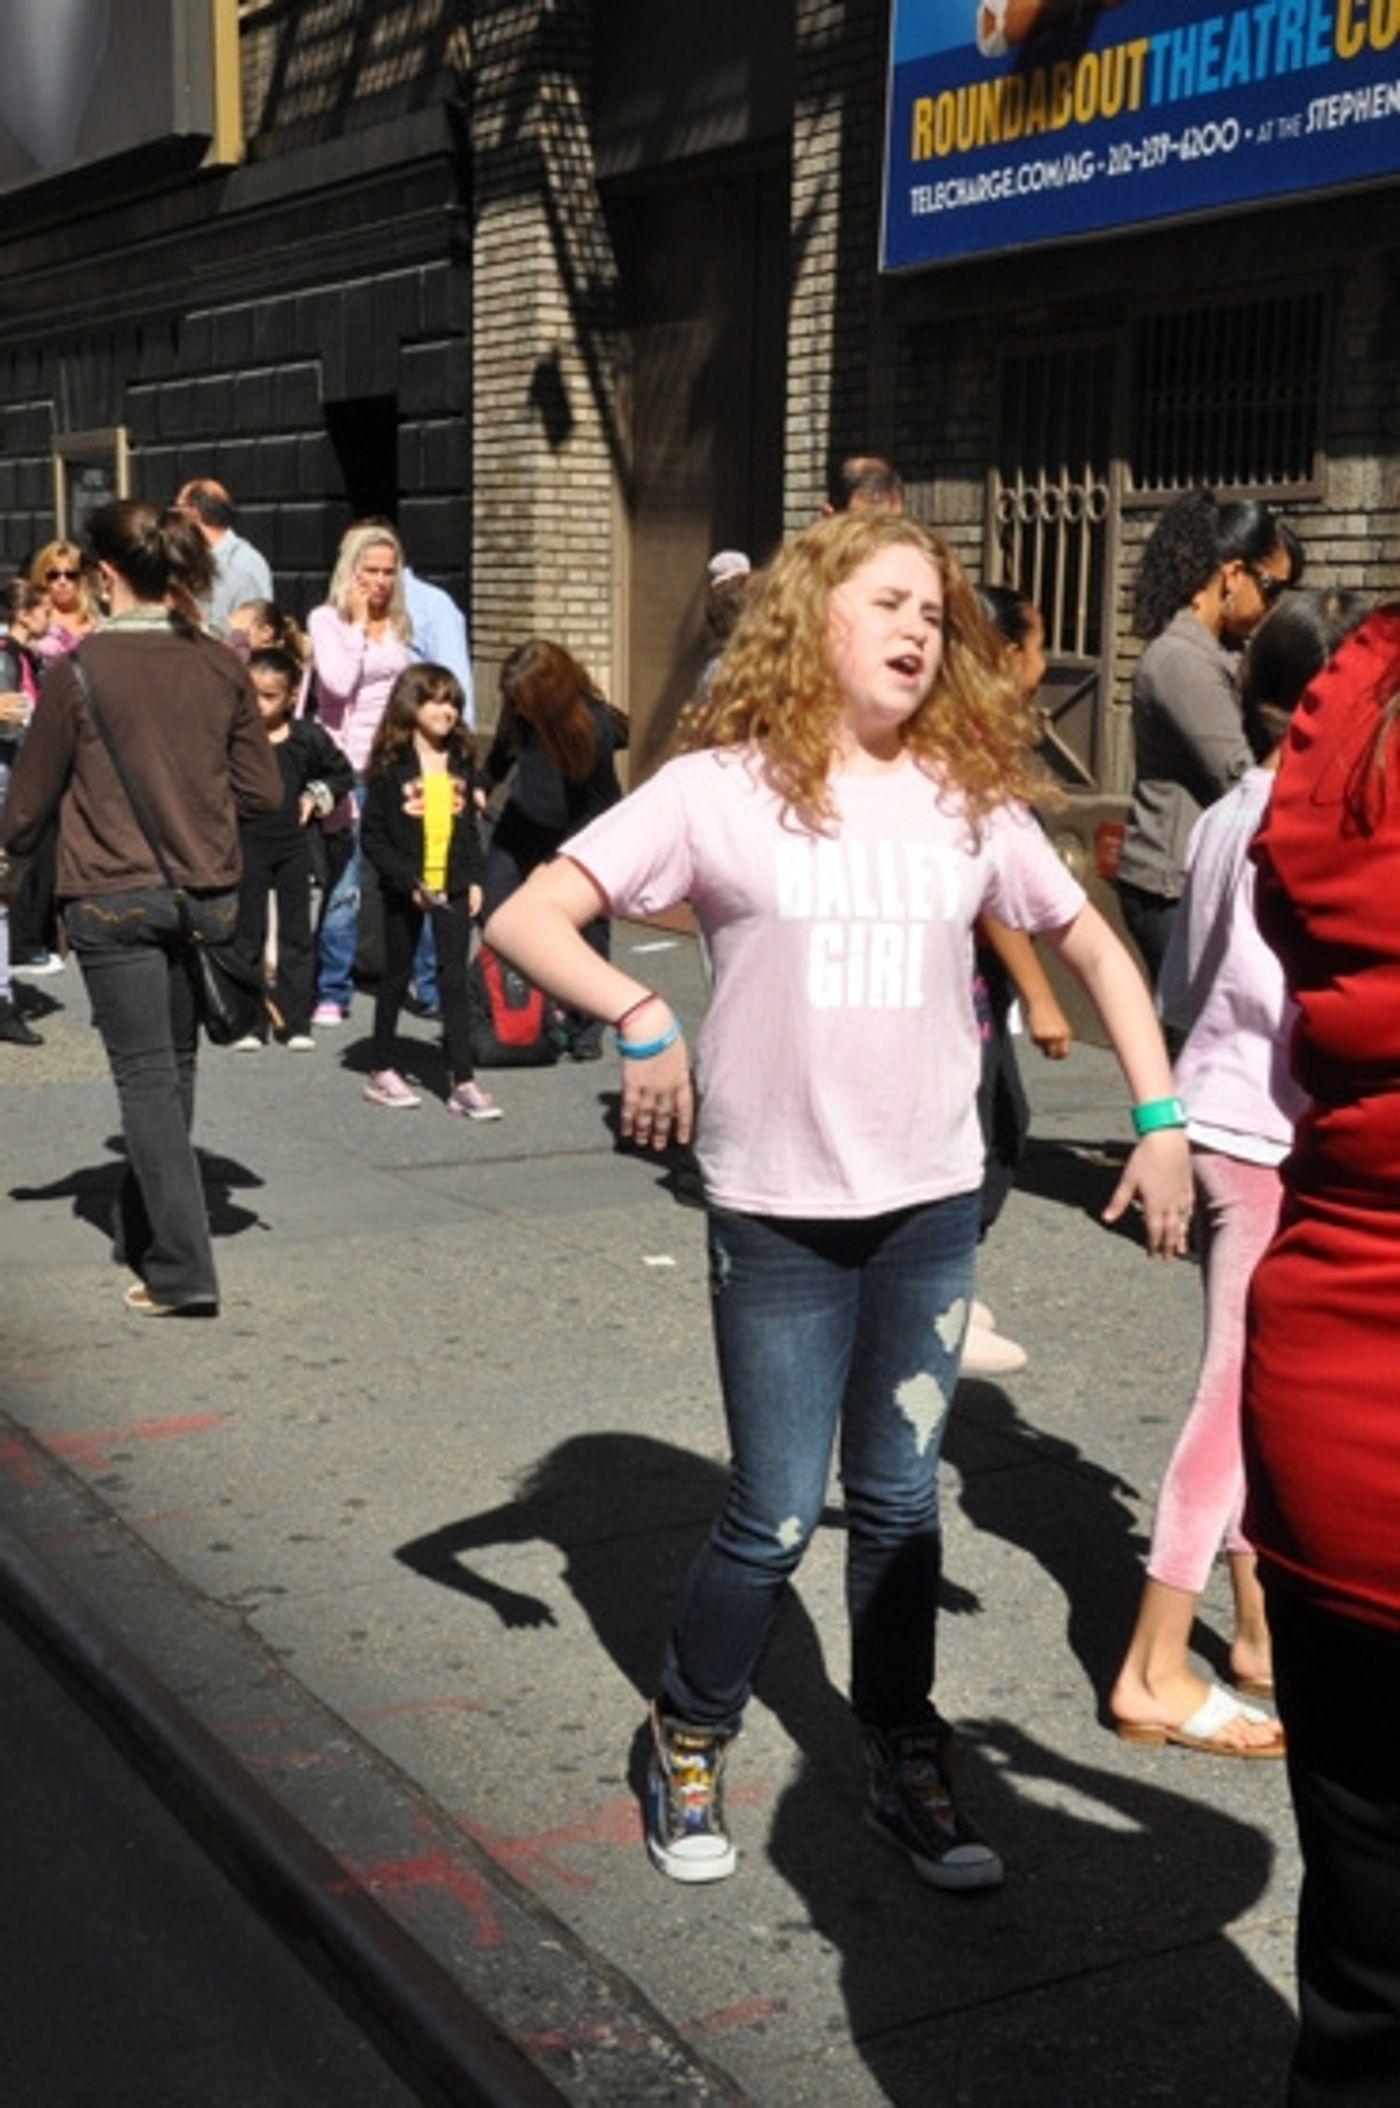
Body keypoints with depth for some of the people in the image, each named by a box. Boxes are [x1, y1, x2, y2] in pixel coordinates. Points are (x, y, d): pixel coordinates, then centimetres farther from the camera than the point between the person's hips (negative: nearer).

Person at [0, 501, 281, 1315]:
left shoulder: (80, 669, -9)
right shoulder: (221, 666, 1)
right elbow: (263, 792, 5)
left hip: (114, 896, -4)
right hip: (205, 894, 4)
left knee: (146, 1074, 0)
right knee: (174, 1066, 17)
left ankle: (181, 1267, -5)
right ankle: (146, 1229, 32)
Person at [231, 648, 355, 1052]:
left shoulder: (307, 738, -2)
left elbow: (344, 774, 13)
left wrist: (317, 796, -1)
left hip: (293, 847, 2)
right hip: (247, 847, -2)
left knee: (296, 934, 7)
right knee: (248, 935, 5)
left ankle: (296, 1022, 14)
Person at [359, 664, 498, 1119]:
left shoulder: (461, 763, 6)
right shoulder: (391, 766, -9)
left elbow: (470, 827, 12)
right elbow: (373, 837, -10)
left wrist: (474, 879, 2)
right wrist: (409, 881, -17)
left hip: (453, 888, 3)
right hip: (405, 890, -3)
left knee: (455, 980, 0)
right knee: (397, 978, 10)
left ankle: (463, 1082, -1)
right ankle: (382, 1072, 24)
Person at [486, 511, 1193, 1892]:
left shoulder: (967, 799, 3)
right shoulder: (719, 789, -7)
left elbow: (1092, 947, 12)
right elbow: (524, 919, -10)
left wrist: (1159, 1121, 5)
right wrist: (639, 1016, -24)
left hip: (931, 1205, 3)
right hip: (777, 1210, -3)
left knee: (898, 1502, 13)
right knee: (775, 1519, 4)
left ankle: (904, 1766, 30)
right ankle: (688, 1743, 29)